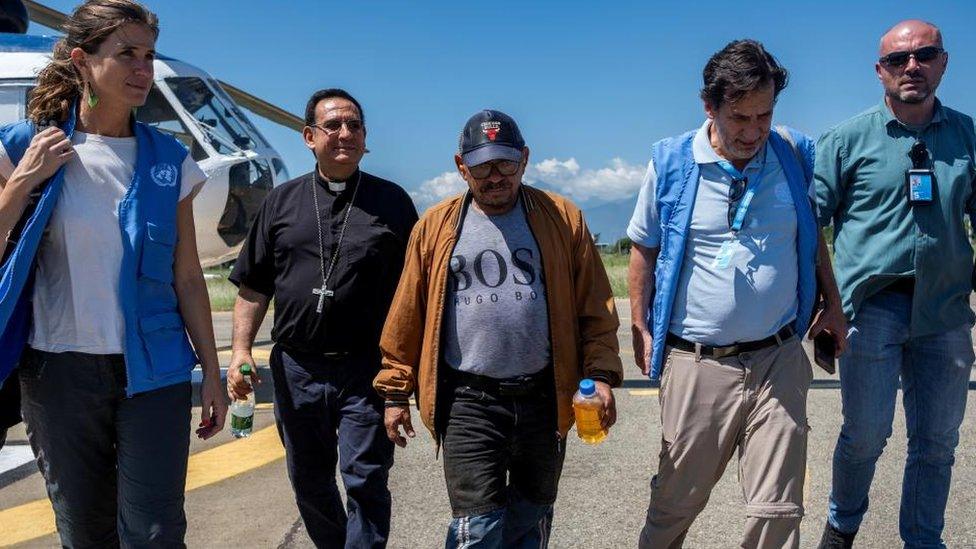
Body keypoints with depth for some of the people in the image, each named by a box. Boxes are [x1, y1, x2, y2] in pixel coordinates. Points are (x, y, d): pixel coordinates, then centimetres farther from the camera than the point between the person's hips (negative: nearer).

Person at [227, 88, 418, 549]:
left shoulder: (392, 201, 3)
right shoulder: (282, 201, 8)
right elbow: (254, 287, 9)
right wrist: (241, 349, -2)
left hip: (367, 369, -3)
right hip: (297, 367, 3)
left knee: (365, 480, -1)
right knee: (308, 480, 16)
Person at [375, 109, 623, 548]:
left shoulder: (562, 218, 2)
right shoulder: (436, 226, 3)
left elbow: (595, 307, 2)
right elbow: (407, 316, 5)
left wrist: (600, 375, -6)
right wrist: (395, 391, 5)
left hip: (544, 397, 2)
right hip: (468, 401, -1)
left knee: (533, 513, 17)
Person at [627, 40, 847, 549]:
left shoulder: (795, 154, 3)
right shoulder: (670, 163, -4)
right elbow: (644, 249, 6)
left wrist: (832, 304, 15)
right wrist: (641, 329, 3)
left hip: (778, 359, 2)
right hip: (695, 364, -1)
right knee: (677, 501, 12)